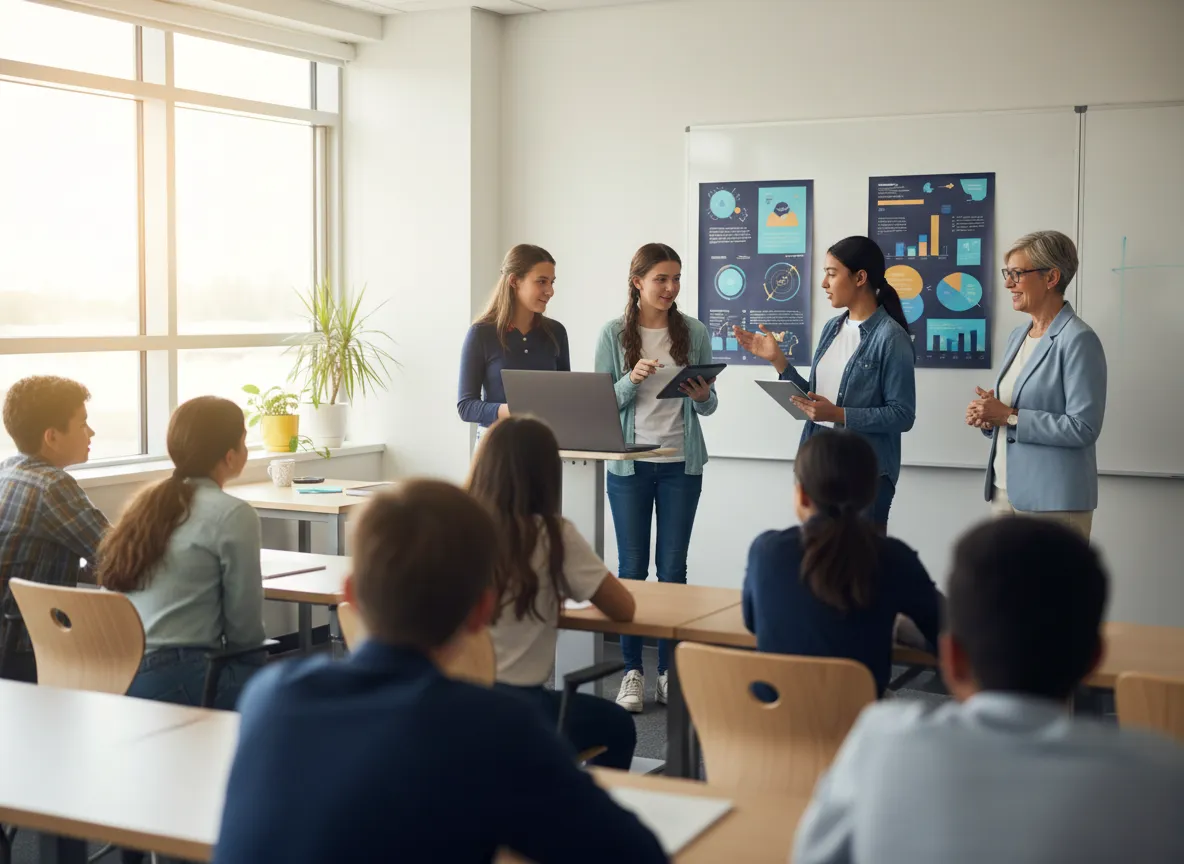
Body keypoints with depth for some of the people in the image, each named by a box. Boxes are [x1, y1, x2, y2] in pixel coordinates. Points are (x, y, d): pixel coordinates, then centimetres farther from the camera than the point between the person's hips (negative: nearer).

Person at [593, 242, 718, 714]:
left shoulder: (694, 333, 3)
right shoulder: (614, 334, -1)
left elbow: (709, 406, 9)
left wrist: (702, 396, -14)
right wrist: (633, 380, -19)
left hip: (681, 463, 1)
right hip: (630, 463, -1)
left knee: (673, 566, 4)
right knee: (631, 566, 4)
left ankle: (670, 670, 12)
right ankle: (632, 671, 12)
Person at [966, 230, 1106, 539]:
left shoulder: (1078, 340, -12)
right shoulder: (1018, 335, 13)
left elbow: (1083, 428, -19)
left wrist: (1009, 416, -19)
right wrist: (988, 416, -1)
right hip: (1005, 490, 8)